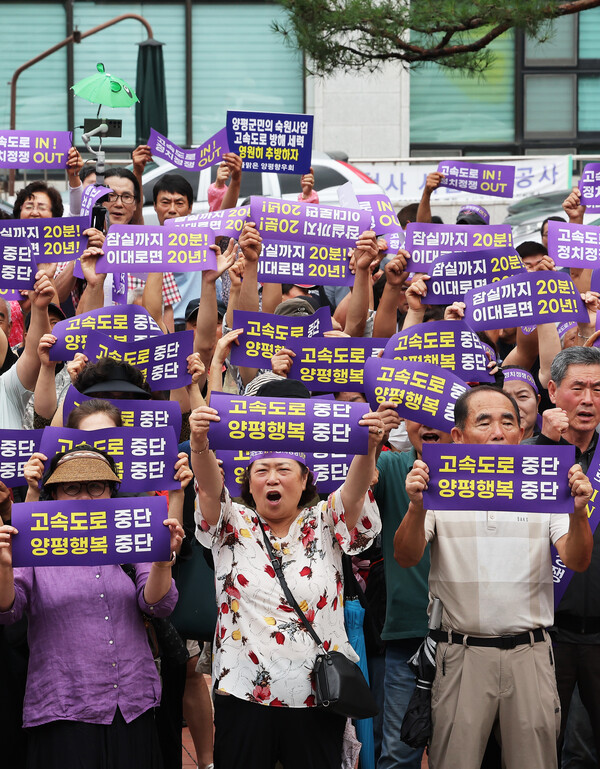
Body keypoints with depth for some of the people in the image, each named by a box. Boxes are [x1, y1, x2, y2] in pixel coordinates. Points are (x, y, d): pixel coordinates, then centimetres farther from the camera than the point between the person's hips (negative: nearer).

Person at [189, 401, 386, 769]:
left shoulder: (324, 525, 6)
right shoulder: (234, 526, 6)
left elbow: (354, 491, -12)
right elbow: (210, 489, -12)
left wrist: (368, 449, -34)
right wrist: (200, 446, -35)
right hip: (244, 695, 0)